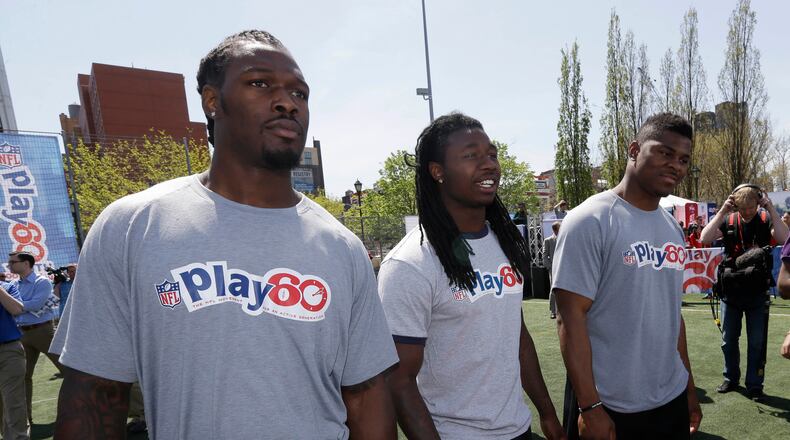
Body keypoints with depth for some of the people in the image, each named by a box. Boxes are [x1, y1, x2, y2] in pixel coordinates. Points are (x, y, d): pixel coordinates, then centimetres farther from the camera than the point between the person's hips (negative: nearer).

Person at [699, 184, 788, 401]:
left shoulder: (766, 219, -4)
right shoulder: (728, 220, -3)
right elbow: (705, 239, -17)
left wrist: (771, 208, -22)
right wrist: (722, 211, -19)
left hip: (758, 293, -1)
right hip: (731, 291, 1)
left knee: (757, 342, 8)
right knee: (728, 339, 12)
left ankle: (754, 385, 22)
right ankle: (731, 378, 29)